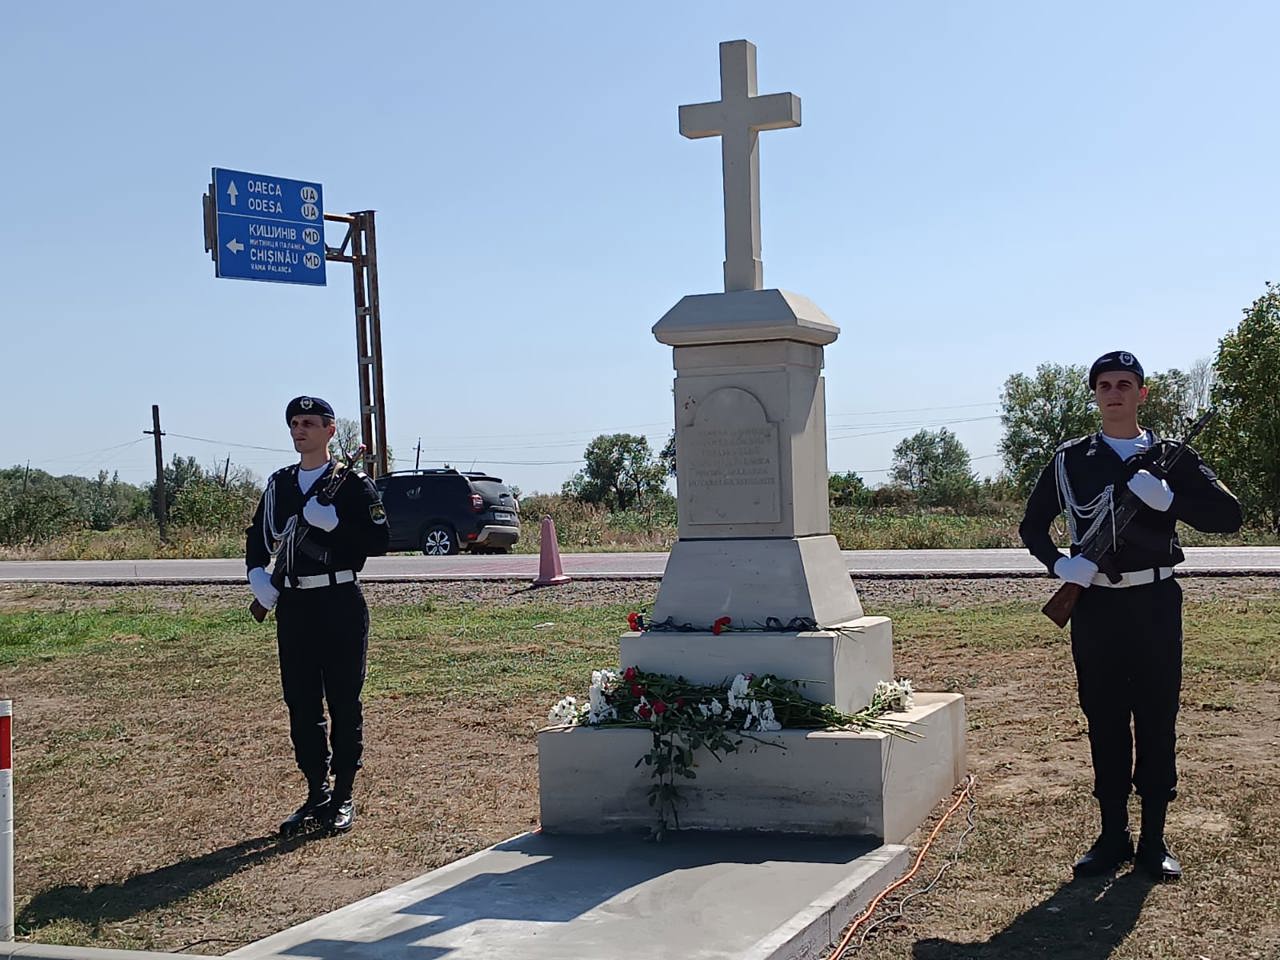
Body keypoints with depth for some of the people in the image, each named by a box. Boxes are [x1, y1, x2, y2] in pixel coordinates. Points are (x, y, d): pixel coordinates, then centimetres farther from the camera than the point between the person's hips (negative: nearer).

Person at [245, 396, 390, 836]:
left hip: (340, 604, -5)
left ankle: (343, 797, 10)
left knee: (344, 703, 0)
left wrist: (333, 524, -20)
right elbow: (257, 537, 20)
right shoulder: (278, 484, 13)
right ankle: (316, 794, 19)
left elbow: (379, 541, -9)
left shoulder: (353, 483, -3)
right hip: (292, 605, 5)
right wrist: (257, 574, 2)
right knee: (301, 703, 8)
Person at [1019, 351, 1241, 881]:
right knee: (1104, 722, 6)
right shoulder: (1070, 459, 7)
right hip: (1094, 604, 1)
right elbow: (1032, 526, 13)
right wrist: (1059, 564, -6)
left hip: (1154, 604, -1)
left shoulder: (1171, 456, 5)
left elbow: (1228, 514, -2)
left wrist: (1167, 499, -17)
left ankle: (1153, 839, 13)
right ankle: (1112, 837, 16)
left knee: (1157, 721, 3)